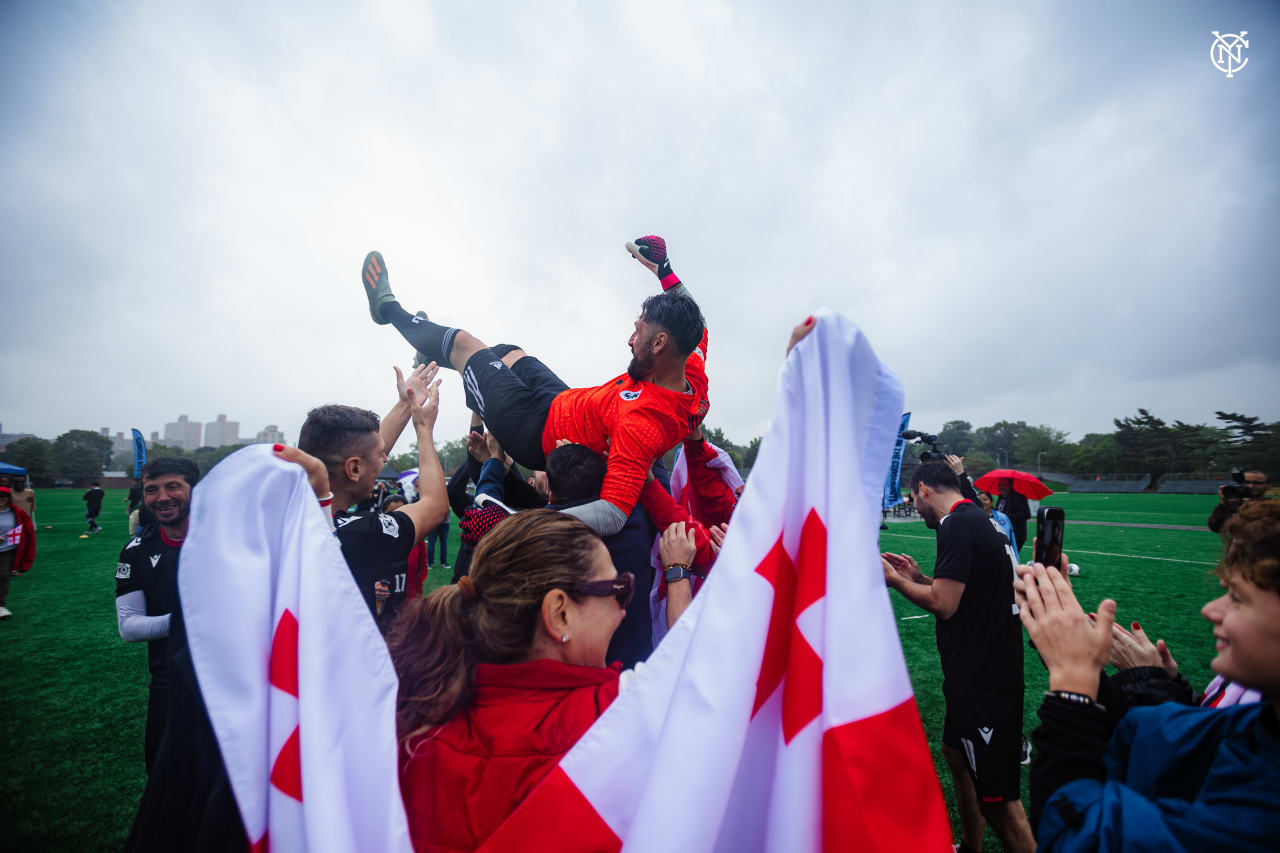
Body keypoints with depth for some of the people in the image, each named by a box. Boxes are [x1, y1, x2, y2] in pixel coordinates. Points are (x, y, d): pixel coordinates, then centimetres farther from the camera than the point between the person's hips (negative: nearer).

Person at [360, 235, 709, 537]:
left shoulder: (640, 422, -42)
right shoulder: (694, 381, -18)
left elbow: (614, 514, -47)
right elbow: (693, 326, 4)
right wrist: (663, 269, 6)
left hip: (539, 434, -7)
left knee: (463, 342, 8)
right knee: (508, 352, 28)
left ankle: (389, 308, 38)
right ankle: (437, 355, 59)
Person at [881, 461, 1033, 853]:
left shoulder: (957, 525, -19)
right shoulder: (981, 520, 11)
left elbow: (942, 605, -22)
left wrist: (893, 578, -9)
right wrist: (917, 577, 14)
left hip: (983, 680, -11)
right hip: (982, 669, 11)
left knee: (997, 799, -1)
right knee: (955, 752, 25)